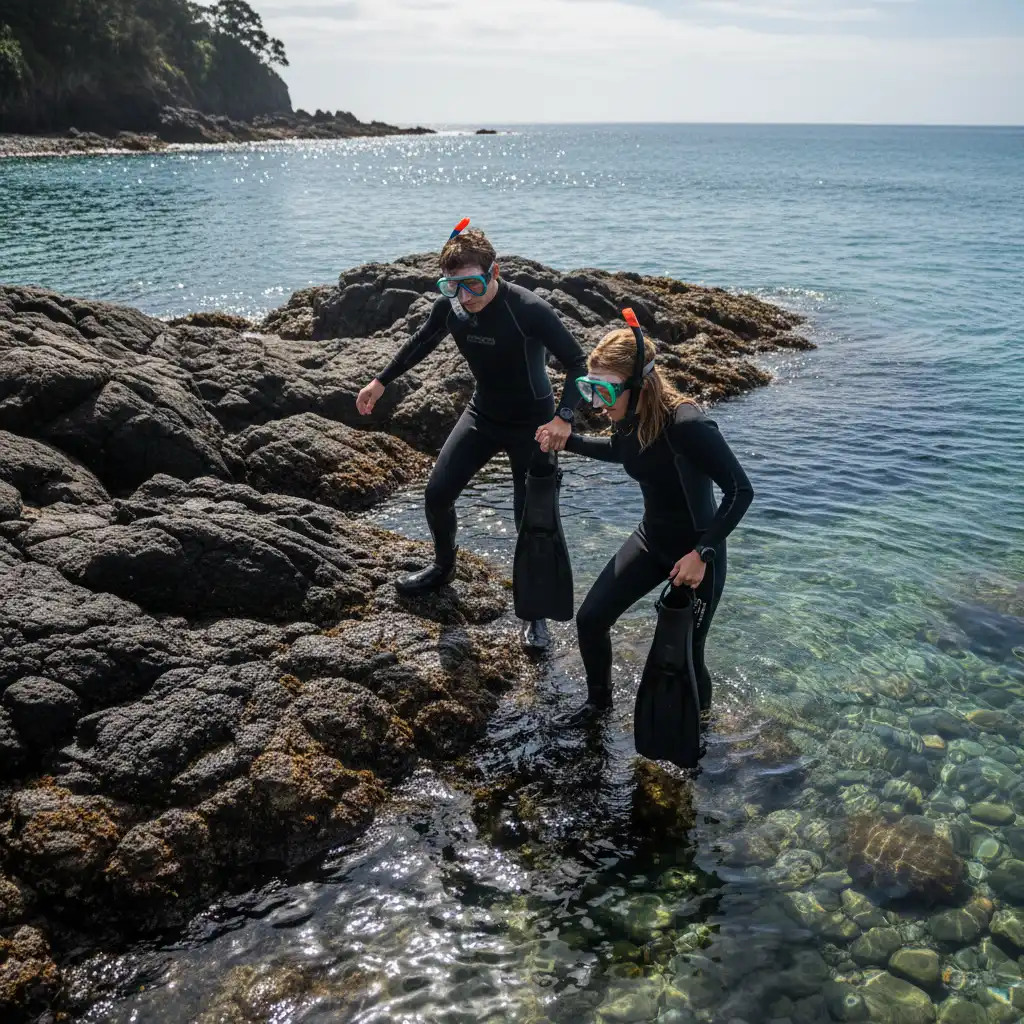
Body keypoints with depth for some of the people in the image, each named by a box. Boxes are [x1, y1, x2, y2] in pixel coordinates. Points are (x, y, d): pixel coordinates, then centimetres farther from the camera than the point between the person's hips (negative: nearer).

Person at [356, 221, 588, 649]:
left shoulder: (529, 310, -30)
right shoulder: (451, 305, -13)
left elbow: (577, 363, -26)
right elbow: (422, 342, 8)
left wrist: (563, 417, -40)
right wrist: (381, 381, 11)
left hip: (531, 424, -5)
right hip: (483, 413, 5)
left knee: (531, 518, -4)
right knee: (437, 493, 3)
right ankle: (443, 567, 33)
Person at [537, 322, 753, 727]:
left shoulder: (686, 424, -33)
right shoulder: (627, 417, -10)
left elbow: (740, 490, -28)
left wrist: (702, 554, -31)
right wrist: (567, 442, 2)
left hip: (696, 554, -7)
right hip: (650, 542, 7)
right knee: (590, 618, 6)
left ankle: (699, 720, 37)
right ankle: (599, 700, 33)